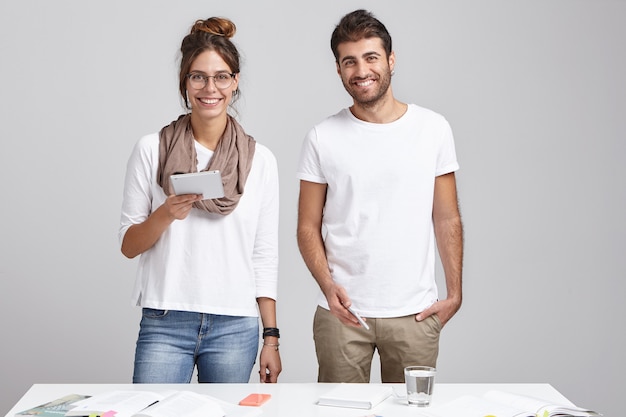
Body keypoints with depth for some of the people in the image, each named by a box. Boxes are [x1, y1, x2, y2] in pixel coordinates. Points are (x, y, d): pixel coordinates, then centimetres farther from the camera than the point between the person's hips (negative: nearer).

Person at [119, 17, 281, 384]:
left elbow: (265, 257, 7)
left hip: (235, 328, 1)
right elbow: (129, 245, 4)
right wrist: (165, 215, -16)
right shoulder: (151, 150, 1)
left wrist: (271, 337, 4)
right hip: (165, 324, -1)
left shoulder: (260, 160, 4)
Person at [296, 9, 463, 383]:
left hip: (415, 313, 1)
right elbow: (308, 227, 3)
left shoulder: (433, 128, 4)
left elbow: (447, 219, 6)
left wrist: (455, 294, 1)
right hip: (341, 312, 0)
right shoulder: (322, 138, 2)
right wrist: (328, 285, -12)